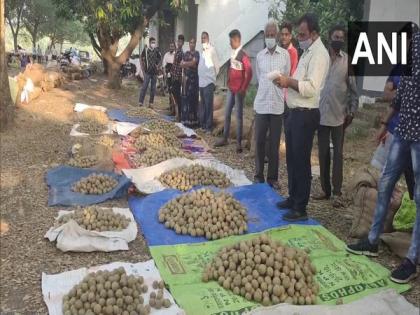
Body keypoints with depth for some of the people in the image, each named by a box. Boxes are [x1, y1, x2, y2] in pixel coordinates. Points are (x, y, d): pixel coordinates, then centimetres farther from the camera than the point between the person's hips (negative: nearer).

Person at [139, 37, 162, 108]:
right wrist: (143, 68, -3)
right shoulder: (145, 50, -3)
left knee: (153, 88, 6)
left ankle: (151, 103, 12)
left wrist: (158, 65, 8)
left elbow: (160, 58, 20)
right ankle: (140, 102, -5)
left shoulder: (156, 50, 6)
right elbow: (142, 59, 2)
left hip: (154, 72, 4)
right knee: (144, 87, -8)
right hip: (147, 72, -4)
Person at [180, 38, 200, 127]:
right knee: (186, 97, 4)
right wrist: (189, 64, -9)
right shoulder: (186, 53, 15)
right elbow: (181, 64, 6)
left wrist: (185, 63, -2)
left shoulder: (197, 53, -1)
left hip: (194, 78, -5)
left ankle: (192, 120, -2)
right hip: (186, 77, 5)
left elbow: (193, 63, -15)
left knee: (192, 97, -5)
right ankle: (186, 119, 9)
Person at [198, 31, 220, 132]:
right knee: (202, 105, 14)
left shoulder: (212, 50, -8)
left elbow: (217, 65, -6)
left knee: (208, 105, -4)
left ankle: (208, 126, 1)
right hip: (201, 82, 7)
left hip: (209, 82, -7)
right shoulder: (202, 51, 14)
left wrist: (213, 76, 2)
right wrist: (200, 78, 12)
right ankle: (202, 123, 23)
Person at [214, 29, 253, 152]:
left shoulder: (243, 55, -14)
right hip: (230, 88, 8)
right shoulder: (232, 54, 10)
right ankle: (225, 138, 20)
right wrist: (228, 83, 15)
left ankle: (239, 142, 4)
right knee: (227, 113, 11)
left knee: (239, 115, -2)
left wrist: (244, 88, -13)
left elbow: (249, 72, -17)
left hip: (239, 90, -8)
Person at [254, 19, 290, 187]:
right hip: (261, 104, 2)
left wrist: (277, 94, 8)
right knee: (259, 142, 5)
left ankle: (273, 178, 14)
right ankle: (258, 176, 16)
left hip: (278, 105, -2)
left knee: (274, 144, 4)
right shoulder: (259, 56, 7)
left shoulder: (285, 54, -1)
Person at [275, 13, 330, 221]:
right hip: (295, 113, 10)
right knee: (292, 159, 17)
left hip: (305, 115, -10)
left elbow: (311, 88, -24)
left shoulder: (319, 54, -14)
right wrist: (288, 82, 5)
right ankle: (293, 198, 31)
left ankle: (300, 208, 7)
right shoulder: (307, 52, 17)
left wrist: (289, 82, -17)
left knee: (301, 162, -3)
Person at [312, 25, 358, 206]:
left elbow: (353, 88, 4)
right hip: (321, 113, 1)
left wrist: (352, 111, -2)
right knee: (323, 152, 6)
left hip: (339, 114, -1)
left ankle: (336, 192, 6)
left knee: (338, 153, 2)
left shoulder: (348, 60, 3)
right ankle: (325, 189, 16)